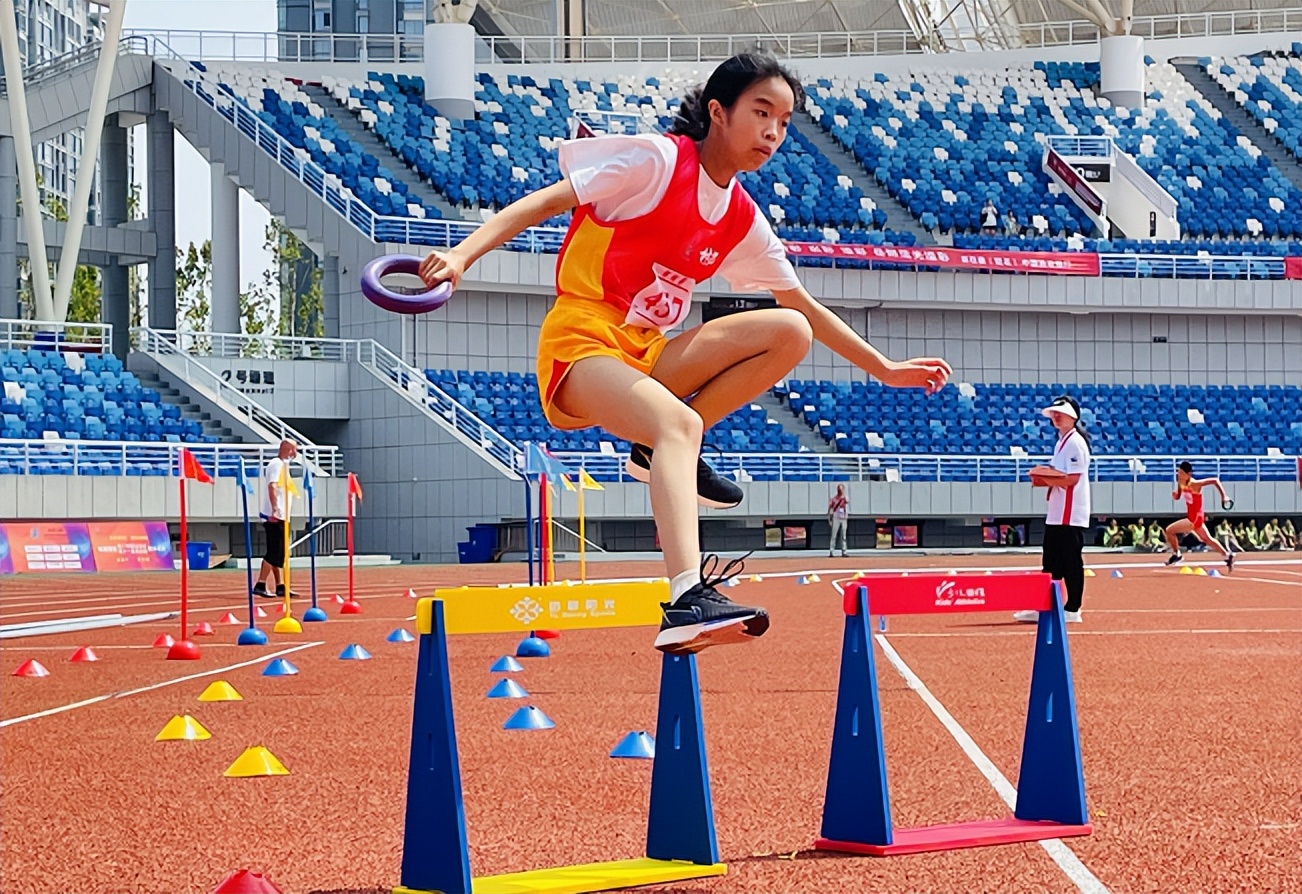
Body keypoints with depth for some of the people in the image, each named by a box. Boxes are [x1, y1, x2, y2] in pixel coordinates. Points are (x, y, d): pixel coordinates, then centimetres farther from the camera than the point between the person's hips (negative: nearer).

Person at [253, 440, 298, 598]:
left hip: (279, 516, 10)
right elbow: (272, 487, -22)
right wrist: (274, 509, -32)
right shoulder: (277, 464, -10)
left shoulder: (282, 464, 20)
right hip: (275, 516, -10)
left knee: (278, 555, 10)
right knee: (273, 553, -11)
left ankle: (280, 586, 12)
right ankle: (260, 585, -12)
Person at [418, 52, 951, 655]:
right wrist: (464, 254, -24)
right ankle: (687, 600, -54)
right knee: (679, 422, -36)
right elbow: (545, 202, -10)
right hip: (580, 341, -7)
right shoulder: (657, 159, -7)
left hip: (649, 357, 7)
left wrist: (886, 370, 25)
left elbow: (805, 309, 24)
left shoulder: (742, 219, 12)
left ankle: (665, 453, -6)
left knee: (789, 332, -8)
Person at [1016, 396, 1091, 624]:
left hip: (1071, 515, -10)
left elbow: (1071, 479, -20)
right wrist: (1043, 480, 6)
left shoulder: (1075, 443, -12)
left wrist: (1044, 476, -12)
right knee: (1051, 564, 10)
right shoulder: (1062, 442, 18)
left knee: (1071, 563, -4)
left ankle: (1072, 610, 1)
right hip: (1056, 515, 10)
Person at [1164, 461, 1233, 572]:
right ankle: (1227, 555, 37)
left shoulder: (1194, 484, -25)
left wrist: (1223, 496, -23)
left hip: (1195, 518, -9)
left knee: (1169, 530, -12)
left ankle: (1176, 554, 8)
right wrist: (1174, 494, -16)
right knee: (1207, 539, 24)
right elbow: (1177, 497, 8)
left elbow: (1215, 480, -22)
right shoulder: (1181, 483, -4)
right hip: (1191, 516, 9)